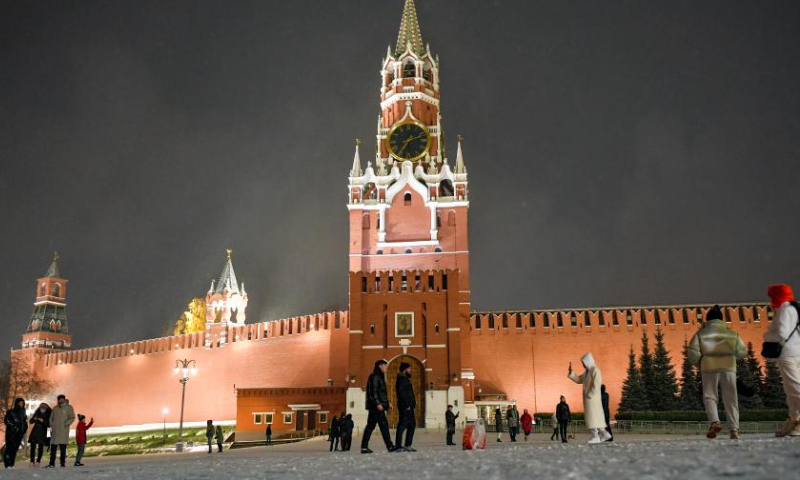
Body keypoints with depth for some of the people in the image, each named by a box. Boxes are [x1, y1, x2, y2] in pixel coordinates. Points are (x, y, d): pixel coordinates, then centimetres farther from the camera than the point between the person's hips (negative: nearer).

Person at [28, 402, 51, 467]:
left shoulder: (48, 415, 0)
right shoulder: (37, 413, 7)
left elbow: (49, 425, -5)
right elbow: (31, 421, 12)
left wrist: (43, 421, -19)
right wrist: (34, 419, -9)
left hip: (42, 433, -2)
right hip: (35, 432, 2)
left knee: (40, 447, -3)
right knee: (33, 446, -6)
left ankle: (38, 461, 2)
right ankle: (32, 461, -5)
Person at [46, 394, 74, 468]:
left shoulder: (69, 407, 3)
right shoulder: (55, 408, 16)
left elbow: (72, 418, -2)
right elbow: (51, 418, 19)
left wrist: (66, 424, -15)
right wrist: (51, 425, 4)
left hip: (63, 431, -4)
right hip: (55, 431, 4)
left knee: (63, 448, -3)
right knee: (53, 448, 2)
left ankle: (63, 463, 2)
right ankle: (52, 463, 6)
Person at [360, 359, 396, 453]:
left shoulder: (379, 376, 21)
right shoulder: (375, 376, -9)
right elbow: (373, 391, -18)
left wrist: (387, 404, 22)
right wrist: (378, 403, -23)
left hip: (376, 406, 10)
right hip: (376, 406, -10)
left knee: (371, 425, 7)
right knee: (383, 424, -9)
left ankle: (364, 447, 7)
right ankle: (389, 446, -9)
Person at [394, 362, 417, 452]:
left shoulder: (405, 379, 22)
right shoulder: (402, 379, -10)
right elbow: (401, 393, -20)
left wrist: (411, 405, 14)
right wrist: (407, 405, -21)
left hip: (409, 407, 11)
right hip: (405, 407, -11)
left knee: (412, 424, 13)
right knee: (402, 425, -10)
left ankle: (407, 445, 16)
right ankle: (398, 446, -9)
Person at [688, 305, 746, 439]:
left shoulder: (701, 333, 2)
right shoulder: (732, 333, 10)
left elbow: (692, 352, -6)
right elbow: (742, 352, 9)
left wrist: (699, 362, 11)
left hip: (709, 369, -2)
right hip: (728, 368, 2)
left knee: (710, 396, 6)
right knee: (731, 399, 8)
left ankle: (714, 422, -16)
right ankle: (734, 429, 4)